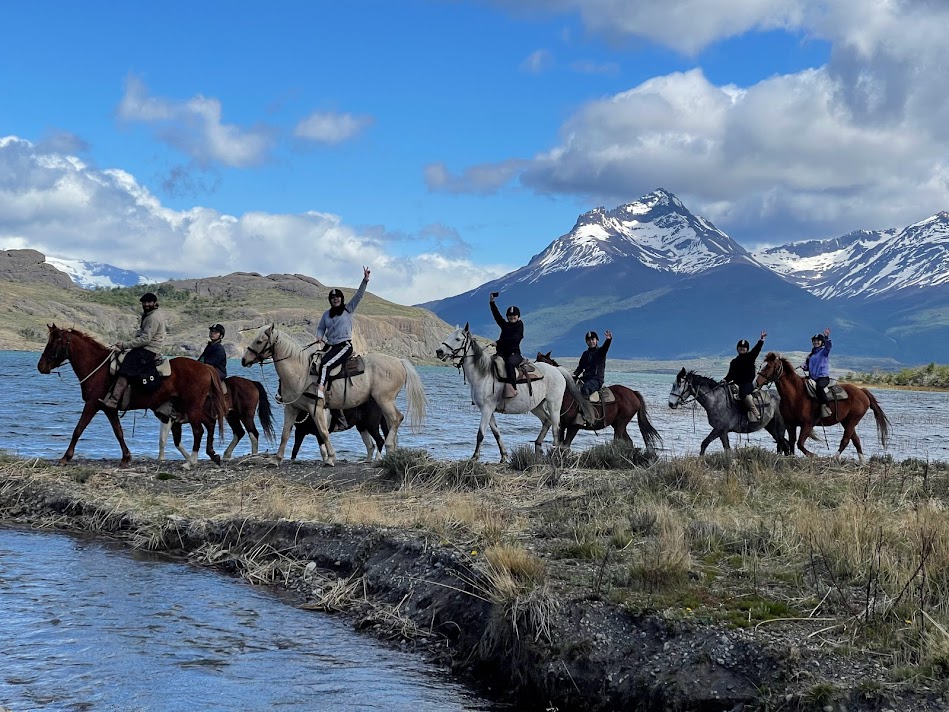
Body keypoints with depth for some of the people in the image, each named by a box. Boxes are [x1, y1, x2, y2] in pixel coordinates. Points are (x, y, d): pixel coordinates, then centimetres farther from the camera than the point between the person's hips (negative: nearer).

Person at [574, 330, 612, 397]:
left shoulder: (600, 351, 2)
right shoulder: (585, 354, 19)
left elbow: (606, 346, -21)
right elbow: (580, 367, 19)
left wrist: (609, 339, -44)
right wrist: (575, 374, -2)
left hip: (597, 379, -6)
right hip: (585, 378, 6)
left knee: (585, 388, -35)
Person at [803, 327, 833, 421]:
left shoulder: (824, 351, 3)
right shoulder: (811, 355, 21)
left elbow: (828, 346, -20)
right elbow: (808, 367, 25)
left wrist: (827, 337, -36)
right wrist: (804, 367, 2)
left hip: (823, 377, -7)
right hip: (812, 378, 7)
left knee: (819, 386, -38)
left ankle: (826, 407, -39)